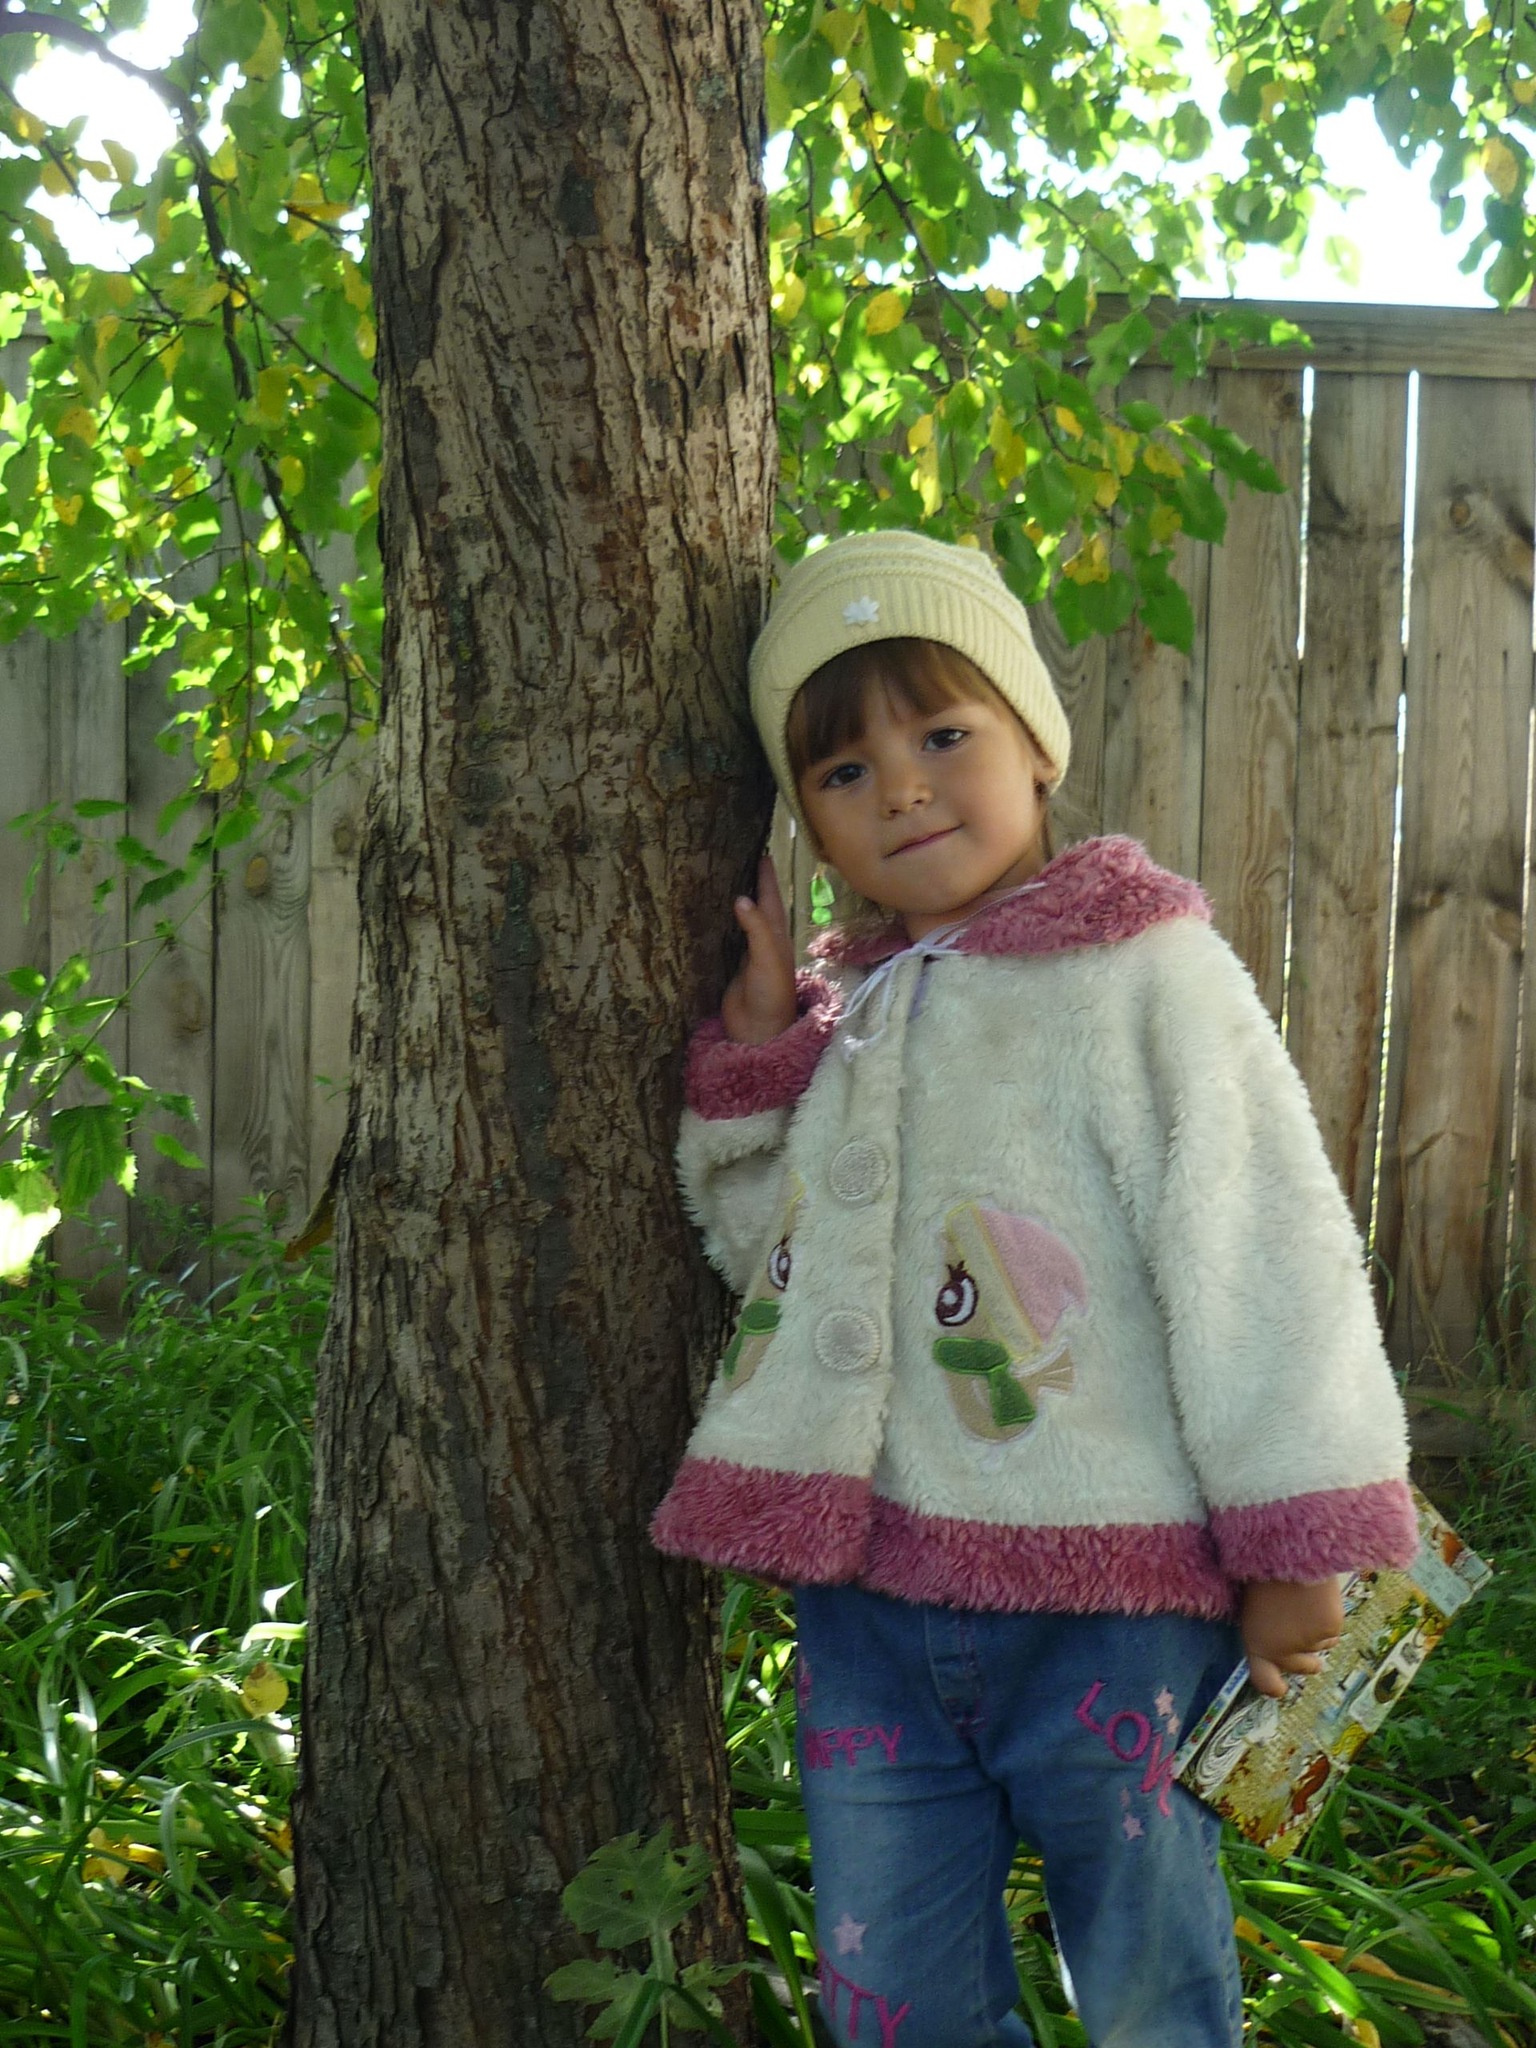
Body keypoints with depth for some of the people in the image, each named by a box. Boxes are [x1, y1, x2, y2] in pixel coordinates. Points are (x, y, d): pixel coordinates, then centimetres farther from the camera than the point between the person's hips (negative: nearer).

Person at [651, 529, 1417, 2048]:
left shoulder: (1144, 974, -9)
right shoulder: (837, 1007, 9)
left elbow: (1261, 1253, -10)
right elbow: (775, 1251, 14)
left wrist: (1293, 1543, -10)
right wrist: (755, 1054, 1)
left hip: (1109, 1600, -5)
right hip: (870, 1599, 6)